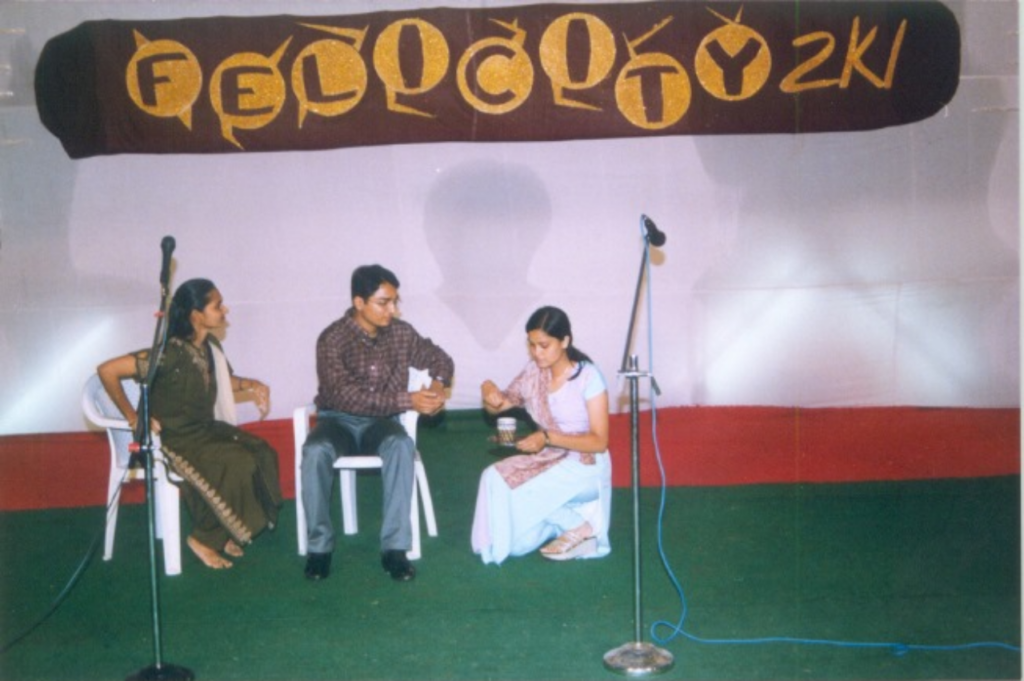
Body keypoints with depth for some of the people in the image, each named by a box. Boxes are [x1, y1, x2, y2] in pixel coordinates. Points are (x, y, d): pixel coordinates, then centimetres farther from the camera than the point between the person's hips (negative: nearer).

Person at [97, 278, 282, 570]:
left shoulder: (209, 346, 4)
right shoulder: (171, 352, -22)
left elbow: (224, 380, 24)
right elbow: (107, 370, -23)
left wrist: (251, 385, 3)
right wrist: (133, 418, -18)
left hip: (205, 428, 8)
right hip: (173, 438, -8)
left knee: (262, 453, -12)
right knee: (237, 464, -26)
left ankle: (225, 531, 1)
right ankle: (204, 539, -6)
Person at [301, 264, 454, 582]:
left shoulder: (402, 333, -2)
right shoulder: (332, 339, -15)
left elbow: (440, 358, 13)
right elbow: (346, 395, -26)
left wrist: (438, 383, -12)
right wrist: (407, 400, -31)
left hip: (381, 422, 2)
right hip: (339, 420, -2)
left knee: (402, 445, -34)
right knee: (315, 451, -35)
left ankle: (394, 547, -28)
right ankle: (319, 546, -18)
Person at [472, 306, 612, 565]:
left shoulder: (588, 376, -16)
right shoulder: (533, 371, -1)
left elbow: (599, 442, -17)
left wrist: (546, 437, -28)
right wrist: (492, 399, -19)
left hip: (584, 465, -7)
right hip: (548, 459, 7)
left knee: (508, 485, -22)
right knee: (495, 477, -16)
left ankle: (579, 526, -2)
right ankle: (571, 521, 2)